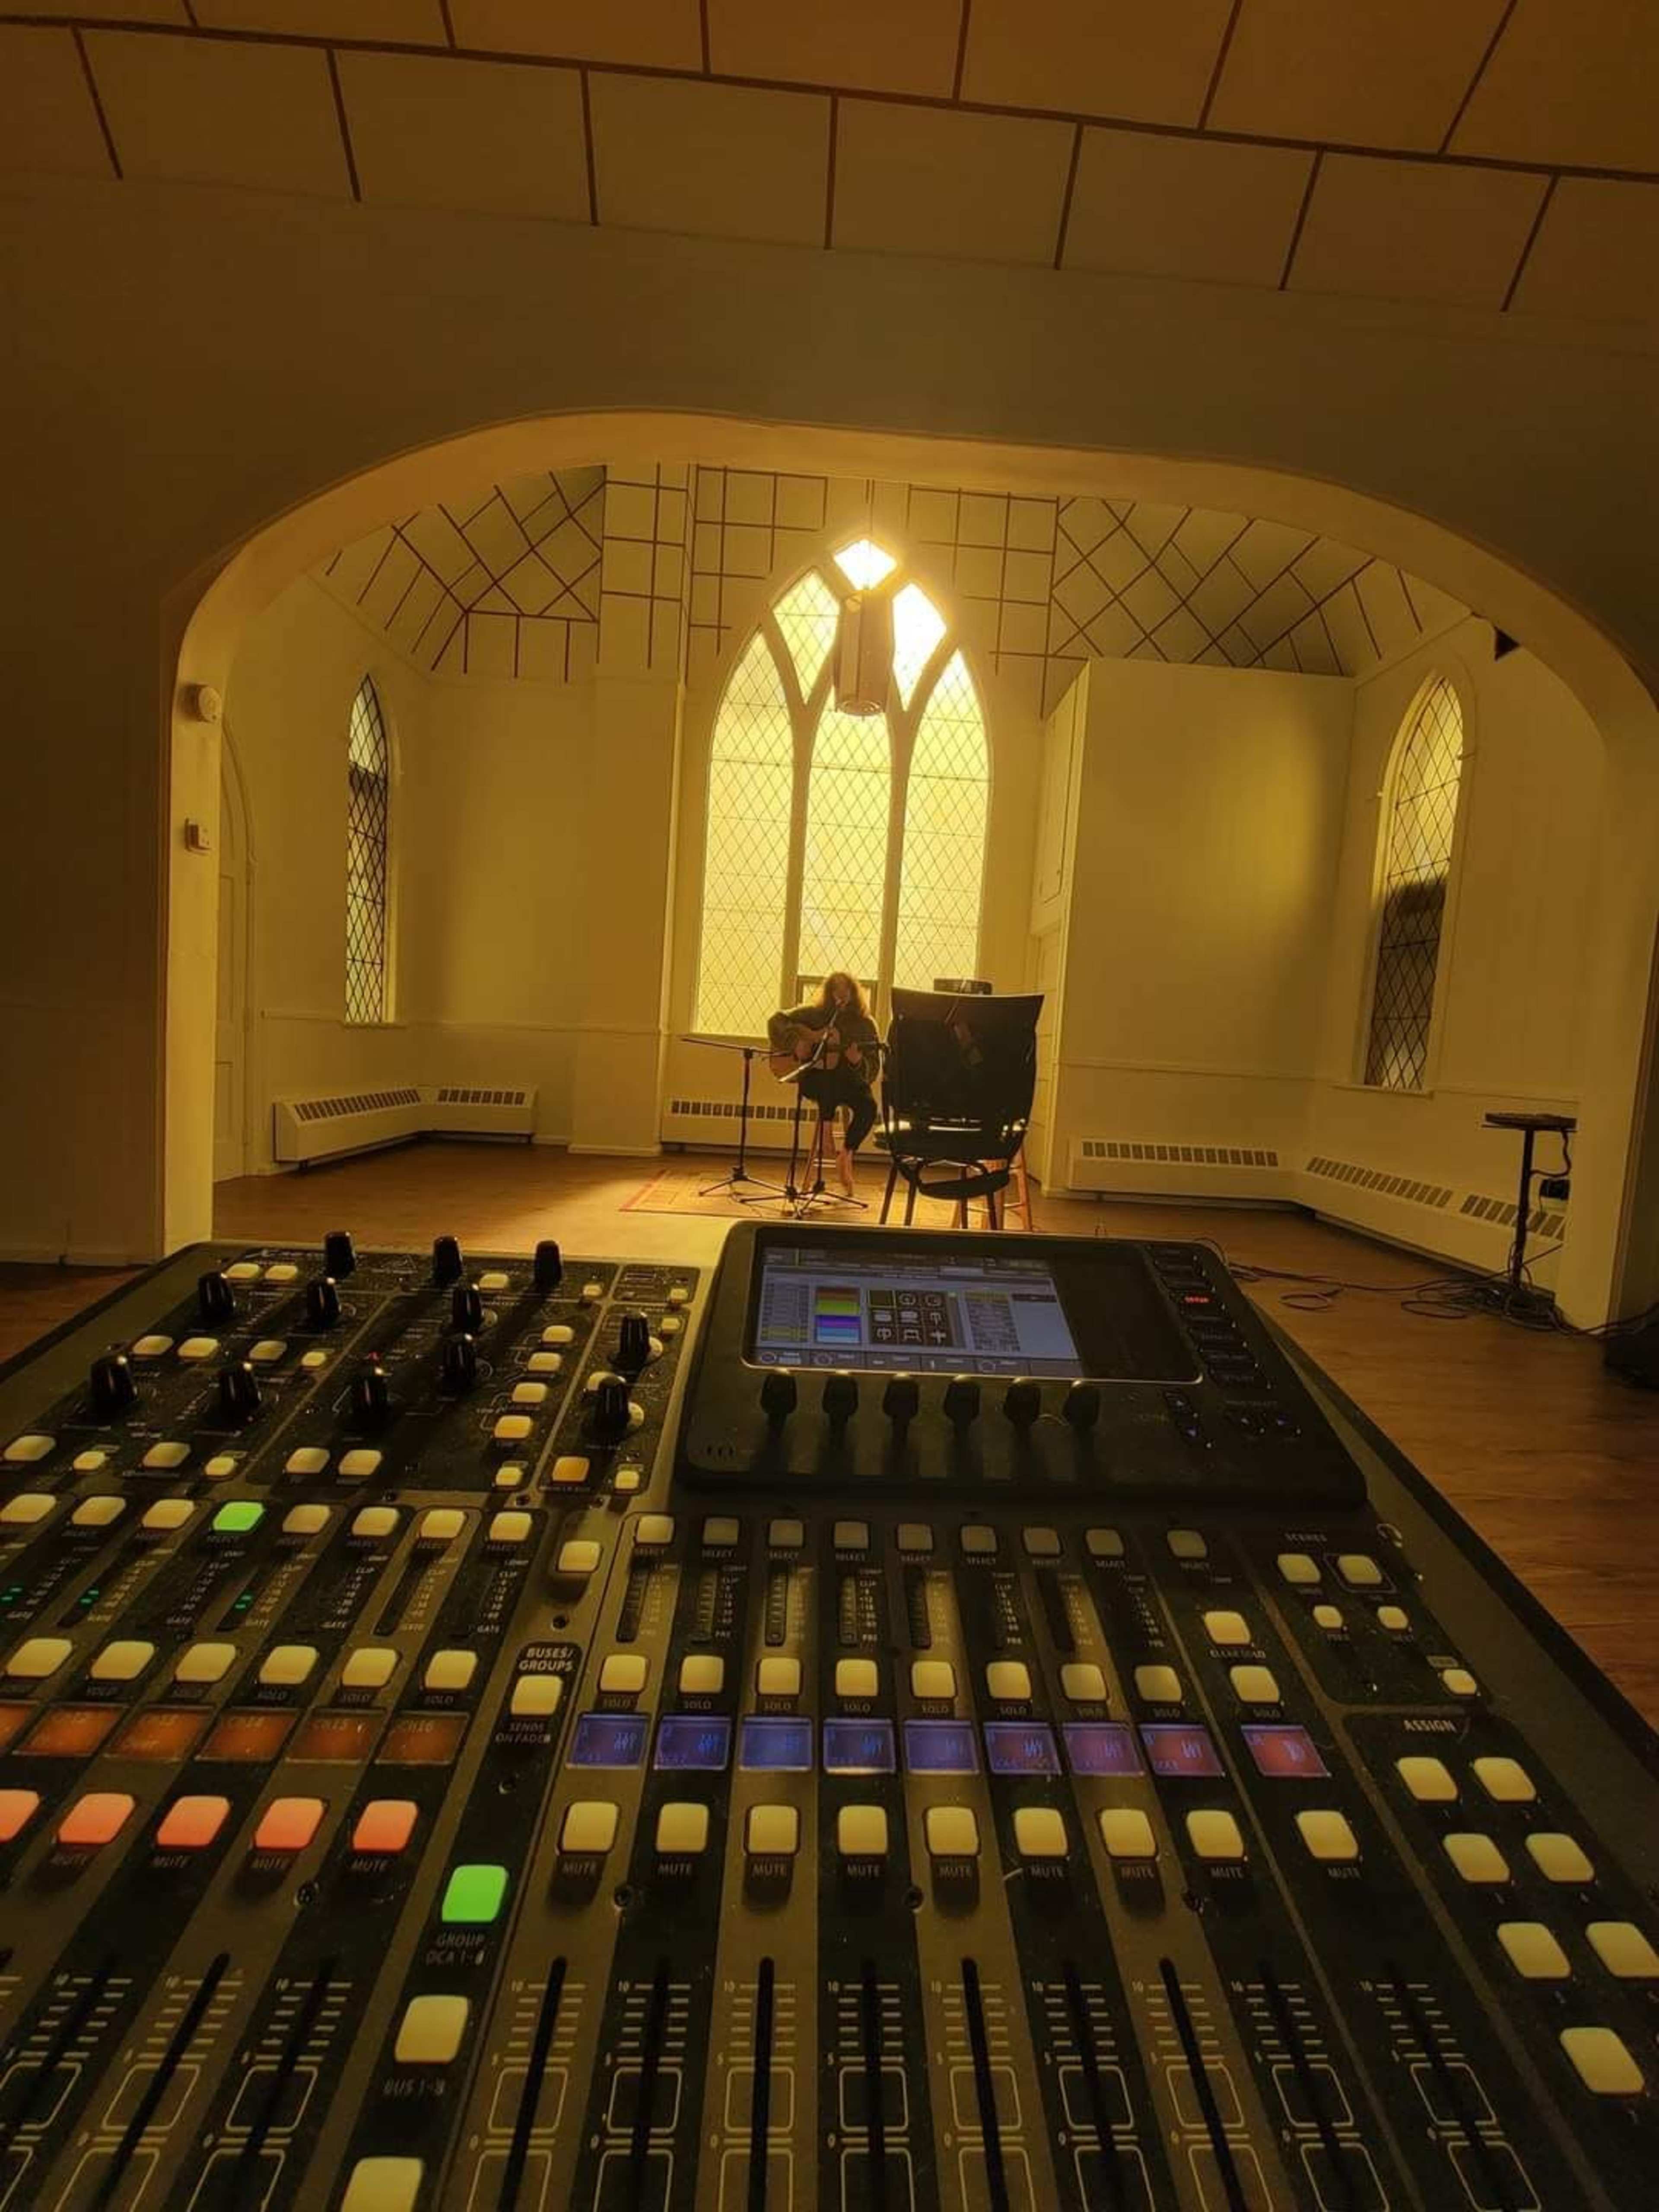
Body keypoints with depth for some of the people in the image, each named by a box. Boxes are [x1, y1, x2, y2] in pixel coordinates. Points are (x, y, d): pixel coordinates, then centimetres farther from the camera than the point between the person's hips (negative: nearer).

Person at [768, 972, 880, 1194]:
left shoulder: (865, 1025, 5)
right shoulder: (814, 1013, 6)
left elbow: (871, 1071, 1)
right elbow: (777, 1021, 4)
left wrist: (858, 1061, -22)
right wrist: (796, 1042, -9)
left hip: (847, 1079, 2)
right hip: (814, 1078, -2)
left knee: (868, 1106, -29)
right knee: (830, 1085, -39)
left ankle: (846, 1153, -9)